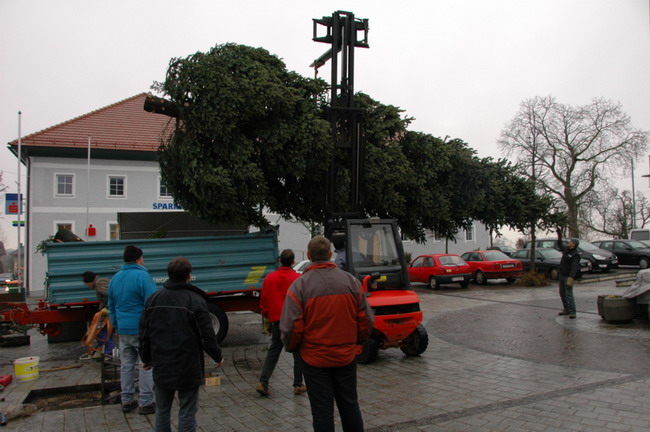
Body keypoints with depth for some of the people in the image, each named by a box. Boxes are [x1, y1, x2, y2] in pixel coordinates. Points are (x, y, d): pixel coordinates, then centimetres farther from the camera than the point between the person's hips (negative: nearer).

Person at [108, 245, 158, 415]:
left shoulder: (115, 278, 11)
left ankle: (126, 401, 21)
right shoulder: (142, 276, -14)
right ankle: (146, 403, 4)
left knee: (126, 365, 14)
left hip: (123, 330, 7)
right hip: (143, 330, -7)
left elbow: (111, 307, 19)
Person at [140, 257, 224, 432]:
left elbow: (144, 332, 8)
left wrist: (146, 358, 21)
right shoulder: (195, 300, -12)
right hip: (187, 367, -4)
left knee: (162, 410, 19)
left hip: (161, 366, 5)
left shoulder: (154, 298, 3)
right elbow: (207, 335, -11)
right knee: (187, 412, 5)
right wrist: (218, 356, 5)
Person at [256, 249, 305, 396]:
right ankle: (298, 385, 13)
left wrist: (266, 316, 20)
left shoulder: (269, 278, 0)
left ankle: (263, 382, 2)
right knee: (298, 352, 9)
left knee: (273, 351, 12)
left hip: (277, 321, 3)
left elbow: (263, 300, 6)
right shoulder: (298, 278, -11)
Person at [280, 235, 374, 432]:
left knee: (322, 410, 8)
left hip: (315, 358, -3)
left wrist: (291, 347, 7)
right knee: (350, 405, 18)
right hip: (346, 356, 3)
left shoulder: (299, 286, -12)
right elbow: (366, 320, 1)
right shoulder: (351, 281, -2)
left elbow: (291, 327, -14)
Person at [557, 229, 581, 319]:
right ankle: (566, 309, 23)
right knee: (562, 293, 13)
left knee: (569, 294, -12)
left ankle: (572, 312, -10)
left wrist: (570, 279, -34)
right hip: (562, 275, 9)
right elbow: (560, 245, 31)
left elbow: (574, 268, -26)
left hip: (568, 276, -9)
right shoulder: (566, 250, 9)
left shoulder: (575, 255, -17)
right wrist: (559, 235, 23)